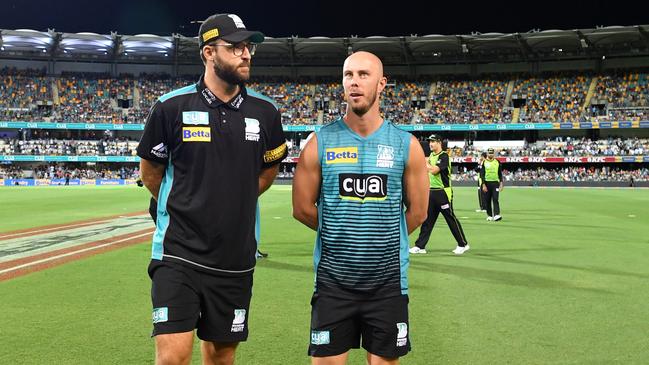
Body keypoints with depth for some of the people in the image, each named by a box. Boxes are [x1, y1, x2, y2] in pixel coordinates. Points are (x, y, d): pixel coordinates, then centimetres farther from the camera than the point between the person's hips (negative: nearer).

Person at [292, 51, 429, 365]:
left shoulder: (406, 145, -1)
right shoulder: (320, 143, -3)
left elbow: (417, 211, 6)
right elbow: (303, 208, 3)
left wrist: (385, 241, 10)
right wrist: (337, 235, 8)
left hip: (388, 281, 1)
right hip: (333, 280, 0)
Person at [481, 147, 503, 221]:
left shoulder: (497, 162, 10)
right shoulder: (484, 162, 2)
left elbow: (500, 174, 13)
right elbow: (482, 174, -2)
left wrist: (501, 183, 4)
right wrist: (483, 185, -11)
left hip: (495, 183, 1)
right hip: (487, 183, -1)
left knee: (495, 199, -11)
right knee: (487, 201, 4)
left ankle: (496, 215, -19)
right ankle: (489, 216, 15)